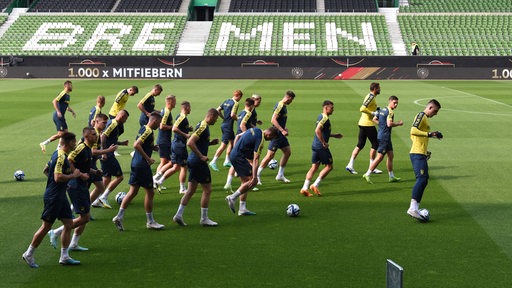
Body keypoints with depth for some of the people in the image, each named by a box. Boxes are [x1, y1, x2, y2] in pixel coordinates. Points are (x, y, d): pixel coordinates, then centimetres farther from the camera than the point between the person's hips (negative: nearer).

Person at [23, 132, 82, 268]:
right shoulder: (61, 157, -20)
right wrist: (73, 175, -17)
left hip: (60, 196, 10)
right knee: (46, 226, -1)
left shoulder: (59, 154, 11)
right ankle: (29, 254, 13)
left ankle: (64, 257, 13)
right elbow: (58, 177, -29)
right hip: (53, 197, -10)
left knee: (69, 223, 8)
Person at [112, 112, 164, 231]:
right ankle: (150, 222, 11)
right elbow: (136, 145, -26)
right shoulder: (148, 132, -16)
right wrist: (148, 159, -21)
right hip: (142, 165, -9)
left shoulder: (143, 129, 13)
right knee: (150, 192, 2)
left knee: (133, 191, 11)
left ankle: (119, 216, 9)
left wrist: (152, 146, 15)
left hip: (136, 163, 9)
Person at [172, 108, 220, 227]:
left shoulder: (203, 126, 14)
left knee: (191, 190, 12)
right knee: (207, 190, 0)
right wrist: (201, 156, -21)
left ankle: (179, 215, 12)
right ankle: (204, 219, 7)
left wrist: (211, 143, 12)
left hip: (193, 161, 10)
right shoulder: (203, 127, -16)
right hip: (198, 162, -10)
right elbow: (190, 143, -24)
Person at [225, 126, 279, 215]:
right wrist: (254, 177, -26)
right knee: (253, 181, -11)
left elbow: (238, 136, 19)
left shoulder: (256, 130, 9)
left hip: (234, 155, 10)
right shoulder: (260, 140, -19)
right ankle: (232, 198, -9)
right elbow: (256, 160, -24)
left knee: (245, 182, 12)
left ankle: (242, 208, 11)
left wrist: (235, 150, 22)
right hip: (239, 157, -10)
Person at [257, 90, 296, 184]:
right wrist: (282, 130, -25)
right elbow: (273, 120, -24)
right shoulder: (280, 106, -18)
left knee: (287, 152, 11)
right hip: (276, 134, -10)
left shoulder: (283, 106, 13)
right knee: (270, 155, -7)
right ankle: (257, 175, 3)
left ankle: (280, 175, 19)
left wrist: (284, 128, 14)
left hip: (281, 134, 10)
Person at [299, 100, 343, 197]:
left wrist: (334, 135, 27)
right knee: (329, 166, 2)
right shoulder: (325, 118, -15)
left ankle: (304, 188, 5)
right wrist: (324, 143, -21)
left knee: (314, 167, 10)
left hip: (315, 146, 9)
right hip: (321, 147, -9)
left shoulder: (321, 117, 16)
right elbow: (317, 131, -28)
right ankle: (315, 185, 0)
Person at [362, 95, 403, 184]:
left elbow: (374, 119, 19)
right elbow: (389, 124, -27)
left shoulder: (382, 110, 12)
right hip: (384, 137, -10)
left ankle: (391, 176, 20)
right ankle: (367, 174, -4)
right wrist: (399, 123, -13)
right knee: (380, 157, -7)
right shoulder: (390, 112, -15)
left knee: (390, 156, 14)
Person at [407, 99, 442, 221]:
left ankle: (415, 208, 11)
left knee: (423, 180, 10)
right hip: (418, 154, -11)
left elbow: (413, 136, 30)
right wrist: (429, 134, -26)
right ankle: (413, 208, -27)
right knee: (421, 179, -19)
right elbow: (413, 131, -23)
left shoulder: (425, 118, 23)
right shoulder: (421, 115, -7)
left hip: (421, 154, 11)